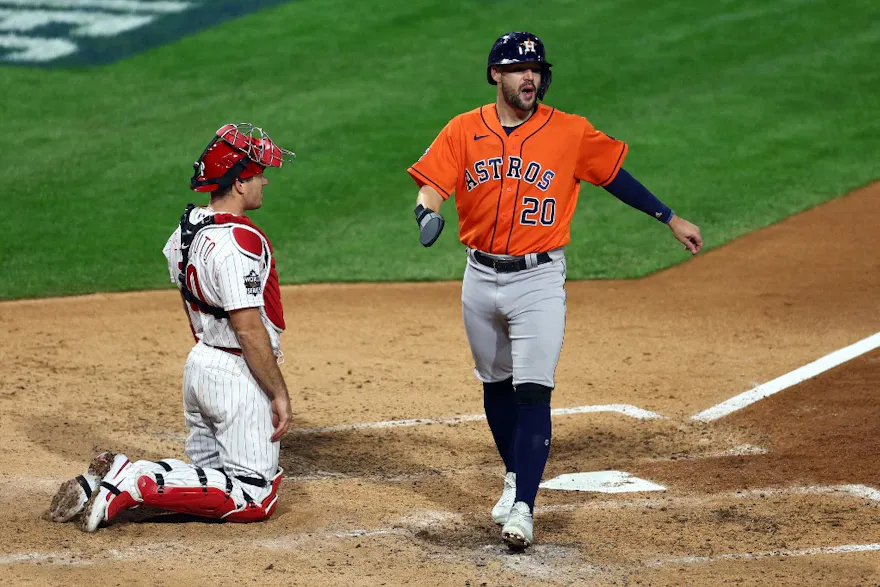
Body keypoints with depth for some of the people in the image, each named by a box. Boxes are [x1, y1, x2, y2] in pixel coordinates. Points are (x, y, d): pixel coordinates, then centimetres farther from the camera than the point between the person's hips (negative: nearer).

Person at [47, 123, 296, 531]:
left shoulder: (186, 229, 7)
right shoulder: (239, 241, -22)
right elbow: (249, 329, -24)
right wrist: (279, 393, -17)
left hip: (199, 362, 9)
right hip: (239, 375, -9)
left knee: (208, 478, 19)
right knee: (254, 497, -3)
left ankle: (112, 475, 1)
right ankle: (137, 483, -14)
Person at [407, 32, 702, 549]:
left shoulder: (570, 133, -3)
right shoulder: (464, 131, 0)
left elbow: (616, 175, 7)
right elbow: (432, 185, -6)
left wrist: (671, 220, 8)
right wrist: (428, 214, -29)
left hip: (539, 279, -3)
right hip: (481, 278, 3)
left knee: (533, 391, -13)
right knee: (497, 384, 17)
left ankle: (522, 507, -17)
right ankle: (515, 477, 38)